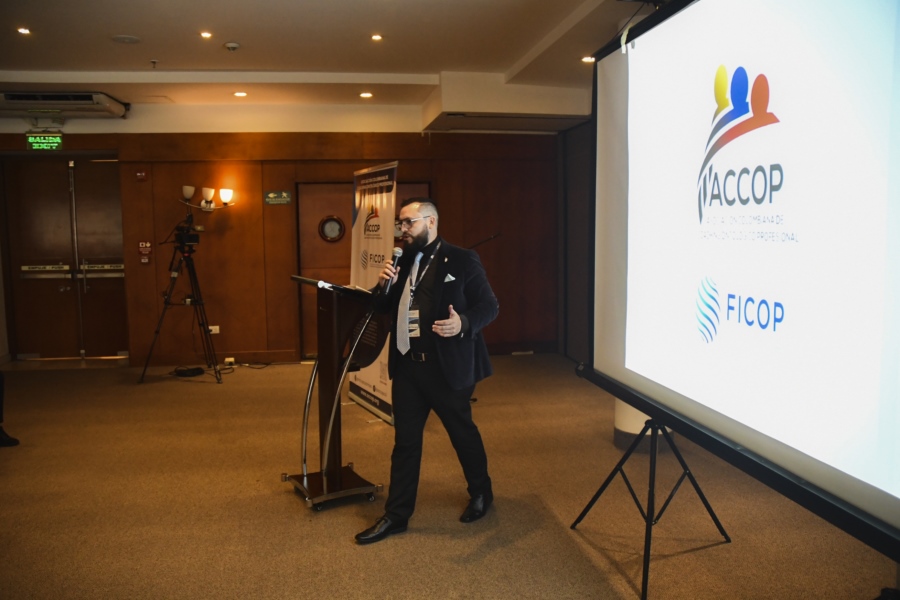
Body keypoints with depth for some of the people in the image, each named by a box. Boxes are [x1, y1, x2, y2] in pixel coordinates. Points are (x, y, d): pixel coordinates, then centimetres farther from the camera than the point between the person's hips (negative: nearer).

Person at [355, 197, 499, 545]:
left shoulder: (462, 260, -7)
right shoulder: (402, 262, 10)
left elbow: (489, 305, -9)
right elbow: (383, 309, 14)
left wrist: (464, 323, -28)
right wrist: (384, 286, -7)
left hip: (447, 367, -5)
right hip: (407, 366, 5)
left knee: (462, 433, 14)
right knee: (405, 441, 10)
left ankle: (481, 492, 38)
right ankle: (396, 515, 20)